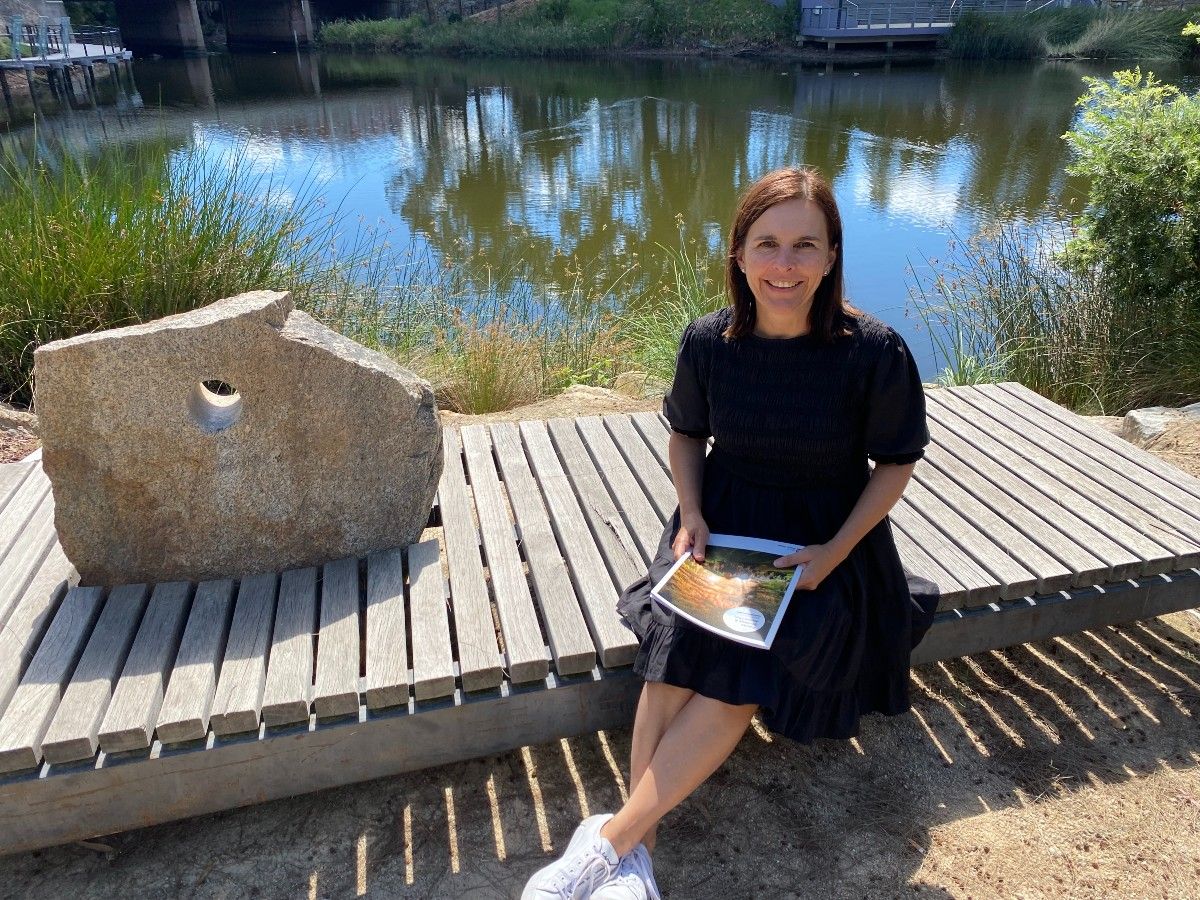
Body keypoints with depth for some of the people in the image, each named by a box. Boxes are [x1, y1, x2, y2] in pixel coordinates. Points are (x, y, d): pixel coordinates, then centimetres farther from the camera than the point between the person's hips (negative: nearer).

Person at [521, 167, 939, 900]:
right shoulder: (708, 343, -8)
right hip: (723, 525, 2)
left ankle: (612, 839, -13)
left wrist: (836, 551, -15)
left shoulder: (875, 353, -16)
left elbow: (896, 460, -4)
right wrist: (691, 514, -8)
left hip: (823, 540, -2)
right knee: (678, 651, -24)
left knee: (741, 675, -23)